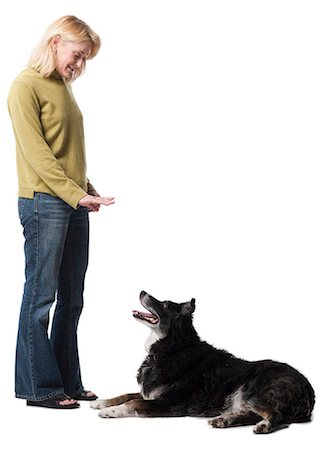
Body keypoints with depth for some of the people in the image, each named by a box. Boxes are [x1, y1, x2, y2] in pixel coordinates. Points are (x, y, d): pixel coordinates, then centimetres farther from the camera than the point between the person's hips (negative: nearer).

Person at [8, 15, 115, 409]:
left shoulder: (62, 86, 18)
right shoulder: (26, 86, -7)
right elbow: (35, 152, -15)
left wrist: (87, 188, 4)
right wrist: (75, 194, -20)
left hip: (74, 205, 8)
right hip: (43, 203, -8)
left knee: (71, 300, 11)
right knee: (41, 296, -2)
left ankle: (68, 382, 19)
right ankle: (39, 387, 5)